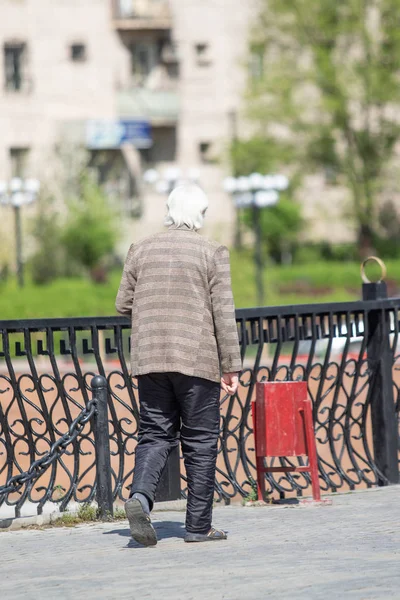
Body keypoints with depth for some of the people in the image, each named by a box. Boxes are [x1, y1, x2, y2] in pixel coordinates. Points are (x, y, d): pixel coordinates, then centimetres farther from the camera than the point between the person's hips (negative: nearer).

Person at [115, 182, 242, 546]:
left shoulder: (141, 250, 7)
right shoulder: (212, 253, -4)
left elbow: (123, 304, 9)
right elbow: (224, 313, -7)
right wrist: (231, 366, -4)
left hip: (149, 359, 3)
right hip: (197, 360, -3)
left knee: (155, 434, 9)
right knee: (201, 441, 5)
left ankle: (141, 495, -18)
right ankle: (199, 526, 6)